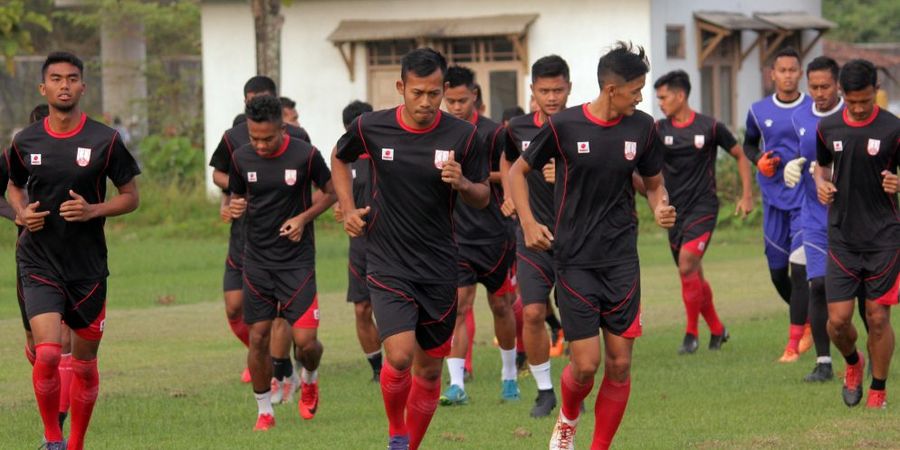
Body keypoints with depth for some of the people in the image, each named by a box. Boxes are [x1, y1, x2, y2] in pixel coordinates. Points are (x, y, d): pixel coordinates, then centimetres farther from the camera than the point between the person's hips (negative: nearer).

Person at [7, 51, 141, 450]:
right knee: (47, 354, -17)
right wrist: (22, 213, -3)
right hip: (39, 264, -1)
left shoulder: (104, 141, -4)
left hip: (88, 266, 1)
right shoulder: (25, 143, 1)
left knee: (85, 363, 9)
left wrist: (93, 210, -14)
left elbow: (130, 196, 4)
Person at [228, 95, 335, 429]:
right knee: (258, 338, 1)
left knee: (305, 341, -9)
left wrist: (304, 218, -11)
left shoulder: (305, 156, -10)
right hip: (257, 262, 3)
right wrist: (234, 207, -10)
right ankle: (264, 411, 17)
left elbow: (330, 192, 4)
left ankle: (309, 379, 26)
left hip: (297, 262, -3)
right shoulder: (242, 158, -1)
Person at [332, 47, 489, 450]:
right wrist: (348, 209, 5)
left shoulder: (462, 136, -6)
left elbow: (482, 197, 4)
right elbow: (340, 159, 17)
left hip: (439, 266, 2)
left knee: (429, 369, 7)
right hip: (388, 263, -2)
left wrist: (462, 183, -18)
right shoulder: (370, 128, -5)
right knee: (400, 356, -18)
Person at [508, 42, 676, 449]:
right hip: (574, 259, -3)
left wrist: (660, 207, -7)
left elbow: (653, 183, 15)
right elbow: (518, 171, 5)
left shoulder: (642, 127, 1)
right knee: (586, 363, -6)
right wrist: (528, 222, -8)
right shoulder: (564, 126, -8)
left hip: (622, 259, 3)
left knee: (620, 363, -1)